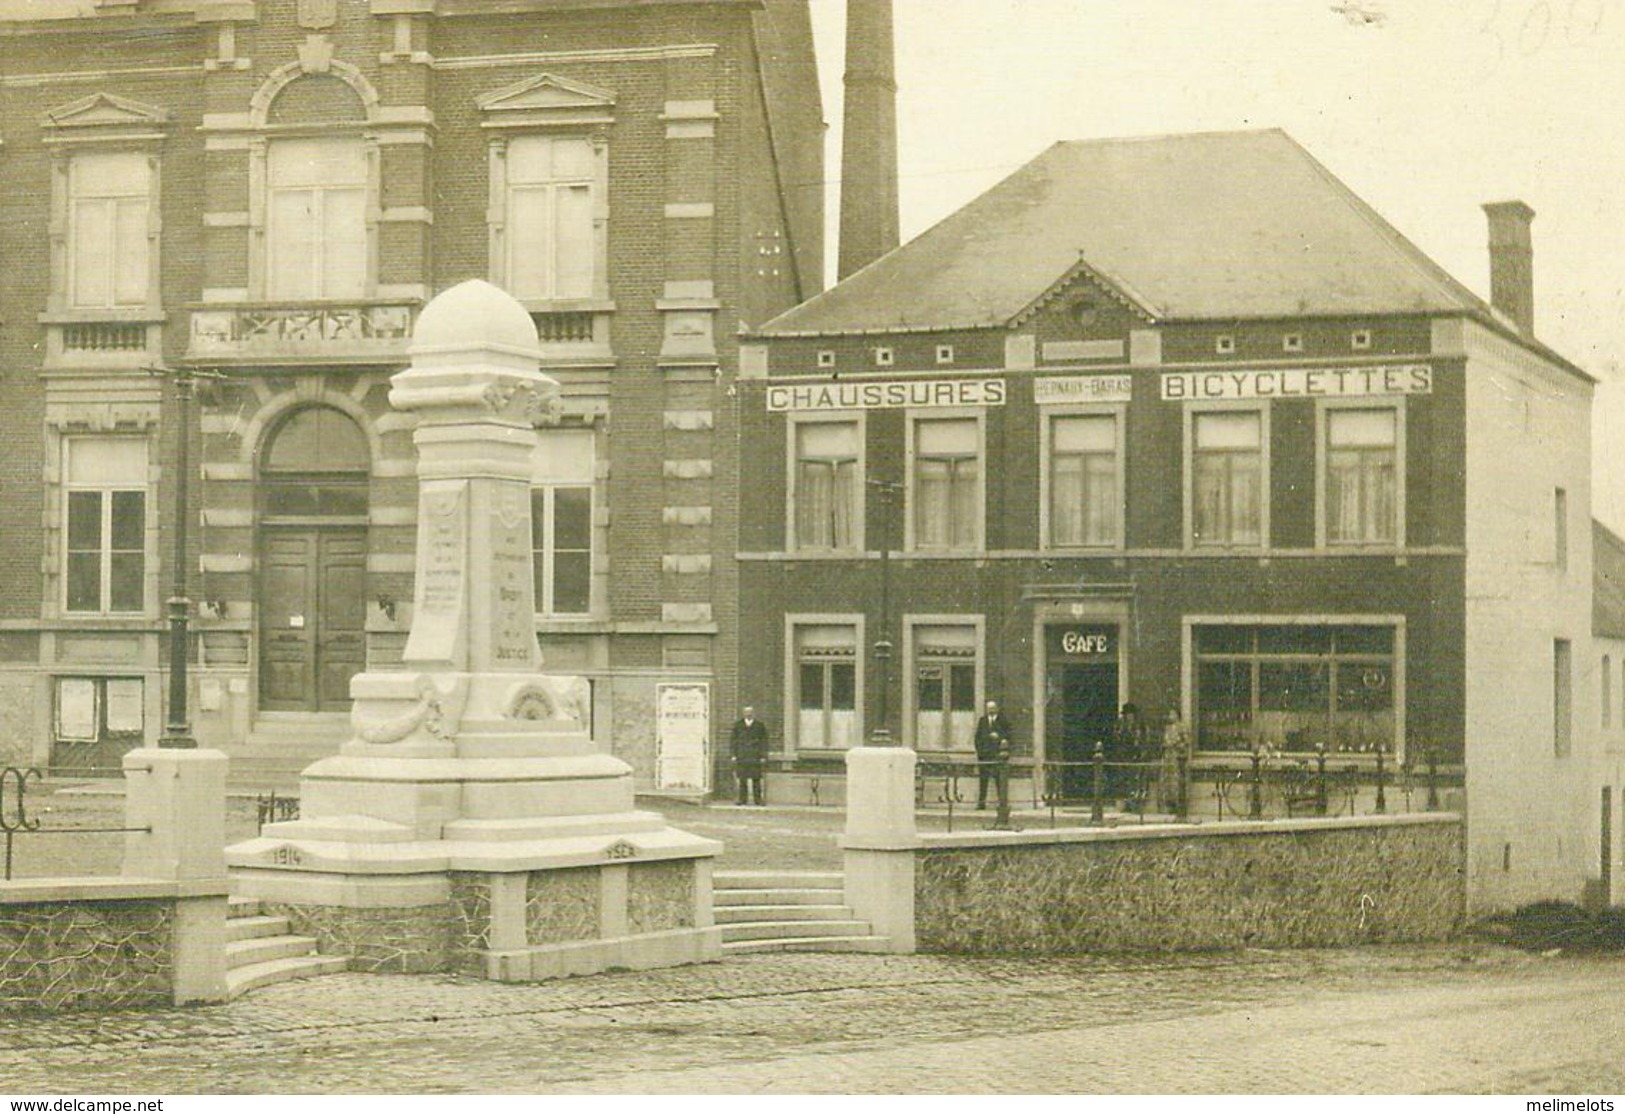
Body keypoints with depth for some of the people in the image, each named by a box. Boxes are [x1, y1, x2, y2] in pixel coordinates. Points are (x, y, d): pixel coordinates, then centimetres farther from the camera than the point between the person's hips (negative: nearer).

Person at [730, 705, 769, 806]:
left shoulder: (760, 725, 6)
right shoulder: (738, 725, 9)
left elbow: (764, 741, 6)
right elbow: (733, 740, 10)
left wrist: (763, 756, -1)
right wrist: (733, 754, 2)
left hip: (755, 757, -1)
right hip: (741, 756, 1)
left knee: (756, 779, -3)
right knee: (742, 778, -1)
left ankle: (758, 799, 0)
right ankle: (742, 800, 2)